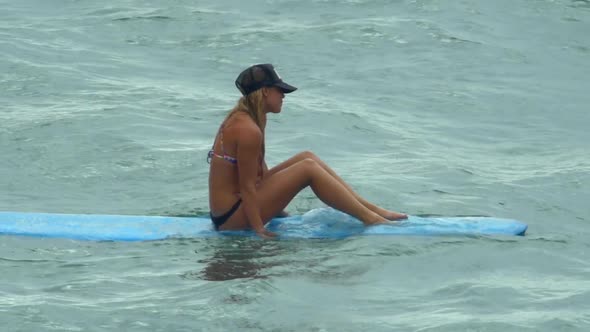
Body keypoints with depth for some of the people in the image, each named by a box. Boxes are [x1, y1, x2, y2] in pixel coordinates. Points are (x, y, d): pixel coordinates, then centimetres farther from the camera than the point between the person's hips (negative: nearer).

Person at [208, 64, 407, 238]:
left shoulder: (240, 118, 9)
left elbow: (260, 172, 16)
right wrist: (259, 229, -19)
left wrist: (276, 208, 17)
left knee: (307, 158, 9)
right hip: (231, 219, -11)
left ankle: (370, 208, 11)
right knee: (308, 168, -14)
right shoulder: (248, 130, -22)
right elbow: (247, 186, -22)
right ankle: (369, 218, -7)